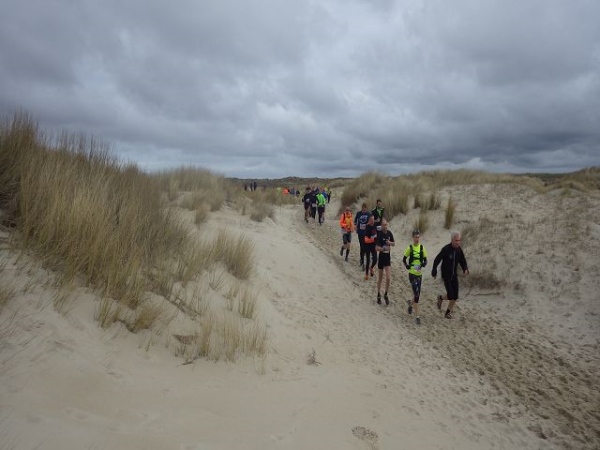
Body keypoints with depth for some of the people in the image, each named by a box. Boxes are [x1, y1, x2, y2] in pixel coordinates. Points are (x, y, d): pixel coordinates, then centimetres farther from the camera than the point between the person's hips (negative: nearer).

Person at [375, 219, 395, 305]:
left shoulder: (389, 233, 0)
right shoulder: (379, 234, -15)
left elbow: (394, 244, 13)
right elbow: (376, 248, -19)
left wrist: (390, 243, -8)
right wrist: (384, 248, -35)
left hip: (388, 257, 3)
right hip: (381, 257, -3)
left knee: (388, 278, -4)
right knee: (380, 278, 10)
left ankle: (385, 295, 16)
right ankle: (379, 295, 28)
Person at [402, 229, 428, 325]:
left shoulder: (422, 248, 2)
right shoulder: (410, 248, -5)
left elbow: (425, 260, 7)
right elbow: (404, 259, 5)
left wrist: (423, 264, -14)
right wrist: (407, 266, -11)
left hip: (419, 274, 4)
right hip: (412, 274, -4)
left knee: (417, 294, 14)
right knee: (416, 294, -11)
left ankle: (411, 303, 48)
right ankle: (417, 316, -5)